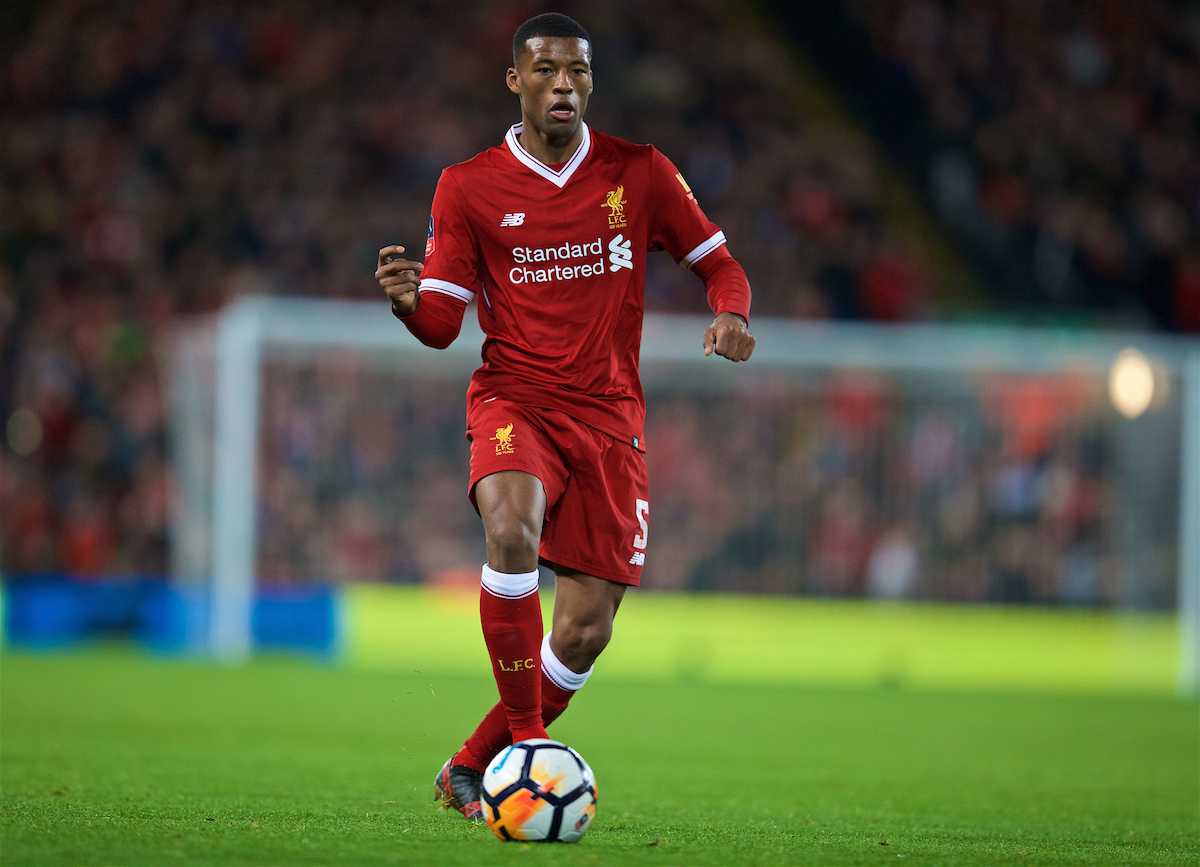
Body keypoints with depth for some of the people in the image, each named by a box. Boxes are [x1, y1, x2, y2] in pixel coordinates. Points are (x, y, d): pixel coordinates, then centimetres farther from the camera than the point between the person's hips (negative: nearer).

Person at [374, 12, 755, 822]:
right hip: (514, 398, -2)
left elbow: (719, 263, 11)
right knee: (511, 530, -35)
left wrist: (732, 314, -12)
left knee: (587, 630, -4)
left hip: (608, 415, 2)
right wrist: (408, 299, -22)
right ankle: (528, 742, -25)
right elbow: (442, 324, 2)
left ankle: (471, 769, 17)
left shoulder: (640, 173, 3)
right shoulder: (469, 187, 1)